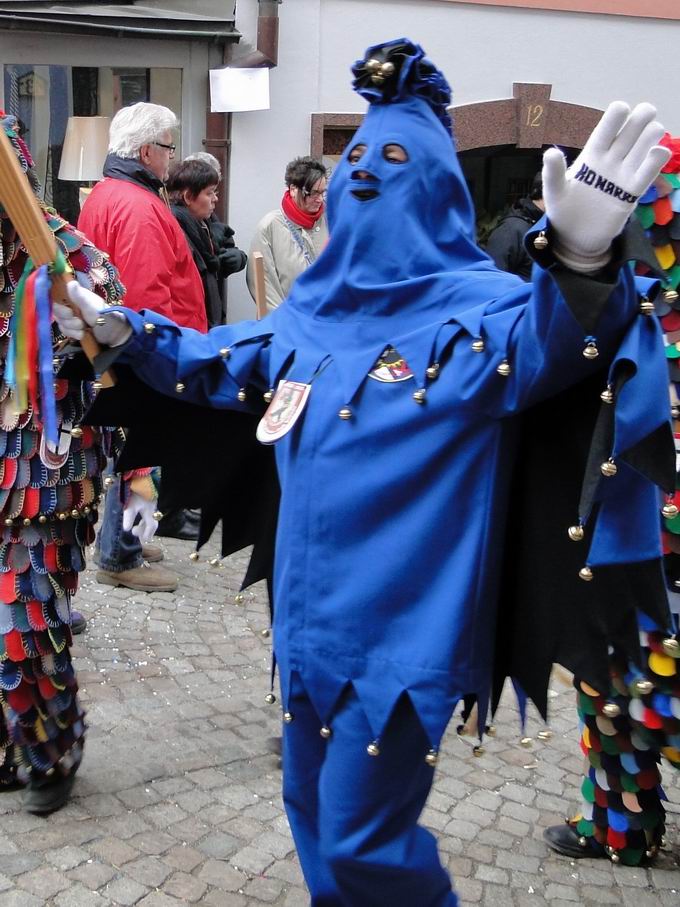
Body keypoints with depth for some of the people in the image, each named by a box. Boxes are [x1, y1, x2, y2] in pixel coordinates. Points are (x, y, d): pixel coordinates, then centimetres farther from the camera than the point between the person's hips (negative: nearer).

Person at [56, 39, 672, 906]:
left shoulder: (472, 308, -12)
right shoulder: (309, 312, 9)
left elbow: (545, 344, -35)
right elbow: (215, 365, 24)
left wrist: (580, 267, -55)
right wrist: (126, 333, 17)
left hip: (404, 629, -7)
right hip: (310, 613, 7)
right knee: (314, 810, 22)